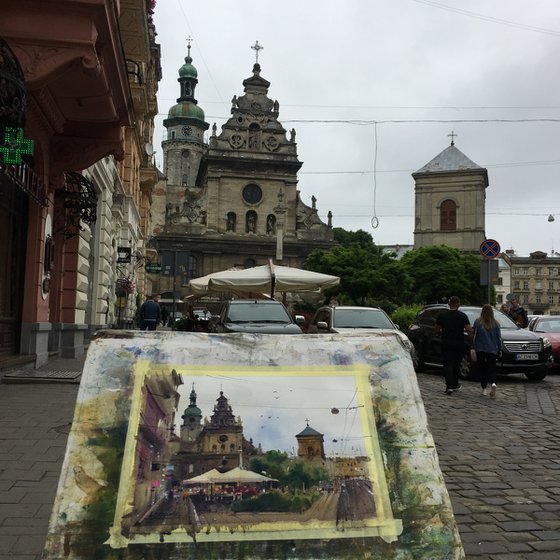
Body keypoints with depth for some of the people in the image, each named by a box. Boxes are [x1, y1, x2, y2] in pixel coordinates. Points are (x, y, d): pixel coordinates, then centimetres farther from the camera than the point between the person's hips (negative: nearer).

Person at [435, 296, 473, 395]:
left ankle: (449, 386, -18)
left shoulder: (442, 315, 1)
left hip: (446, 344, 0)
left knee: (447, 365, -3)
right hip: (459, 345, 0)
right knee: (456, 365, 17)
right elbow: (469, 330, -12)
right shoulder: (462, 316, -6)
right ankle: (455, 384, 28)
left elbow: (437, 330, 10)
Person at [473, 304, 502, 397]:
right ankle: (493, 383, -21)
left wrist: (474, 346, 11)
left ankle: (484, 389, 9)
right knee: (492, 369, 5)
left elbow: (474, 336, -1)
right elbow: (499, 338, 4)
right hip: (492, 349, 1)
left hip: (480, 349, -1)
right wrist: (499, 349, 13)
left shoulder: (477, 322, -5)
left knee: (482, 369, 9)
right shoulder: (495, 324, 0)